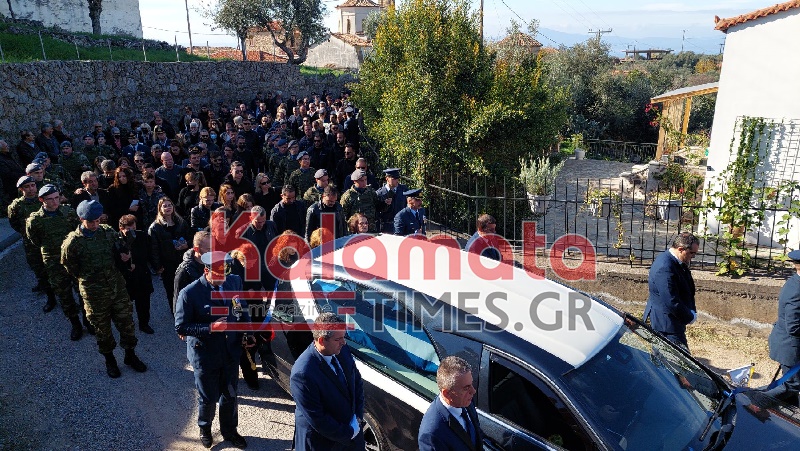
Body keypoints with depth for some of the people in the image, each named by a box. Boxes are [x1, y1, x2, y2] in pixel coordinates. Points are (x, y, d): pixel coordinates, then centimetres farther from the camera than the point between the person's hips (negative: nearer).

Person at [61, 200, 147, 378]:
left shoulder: (108, 232, -4)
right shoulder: (73, 242, -14)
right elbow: (71, 268, 0)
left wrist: (125, 256, -6)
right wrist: (87, 278, 3)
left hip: (117, 287, 3)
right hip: (95, 294, -3)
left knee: (127, 322, 11)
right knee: (103, 328, 14)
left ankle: (130, 355, 32)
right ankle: (109, 359, 36)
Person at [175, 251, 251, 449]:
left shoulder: (234, 281, -8)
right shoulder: (189, 293, -21)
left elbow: (242, 310, 6)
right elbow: (181, 327, -17)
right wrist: (210, 328, -27)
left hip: (231, 351, 4)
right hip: (205, 355, -4)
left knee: (230, 395, 20)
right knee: (208, 397, 17)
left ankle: (229, 430, 46)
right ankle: (205, 429, 48)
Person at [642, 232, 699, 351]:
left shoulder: (679, 264, 7)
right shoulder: (664, 267, -26)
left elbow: (688, 290, 18)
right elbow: (672, 302, -26)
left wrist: (692, 312, 4)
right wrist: (689, 317, -12)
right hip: (666, 324, -10)